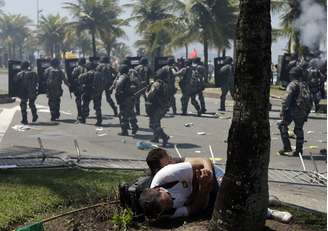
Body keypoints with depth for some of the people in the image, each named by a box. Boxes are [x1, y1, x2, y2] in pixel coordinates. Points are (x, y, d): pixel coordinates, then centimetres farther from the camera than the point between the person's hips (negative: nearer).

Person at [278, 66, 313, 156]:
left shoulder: (293, 84, -7)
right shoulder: (305, 84, 15)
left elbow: (287, 99, -16)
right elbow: (310, 100, 16)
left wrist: (283, 111, -13)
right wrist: (306, 113, 21)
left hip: (293, 110, -7)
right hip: (302, 112, 7)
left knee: (282, 125, 5)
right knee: (299, 129, 15)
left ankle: (287, 147, -1)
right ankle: (299, 150, 16)